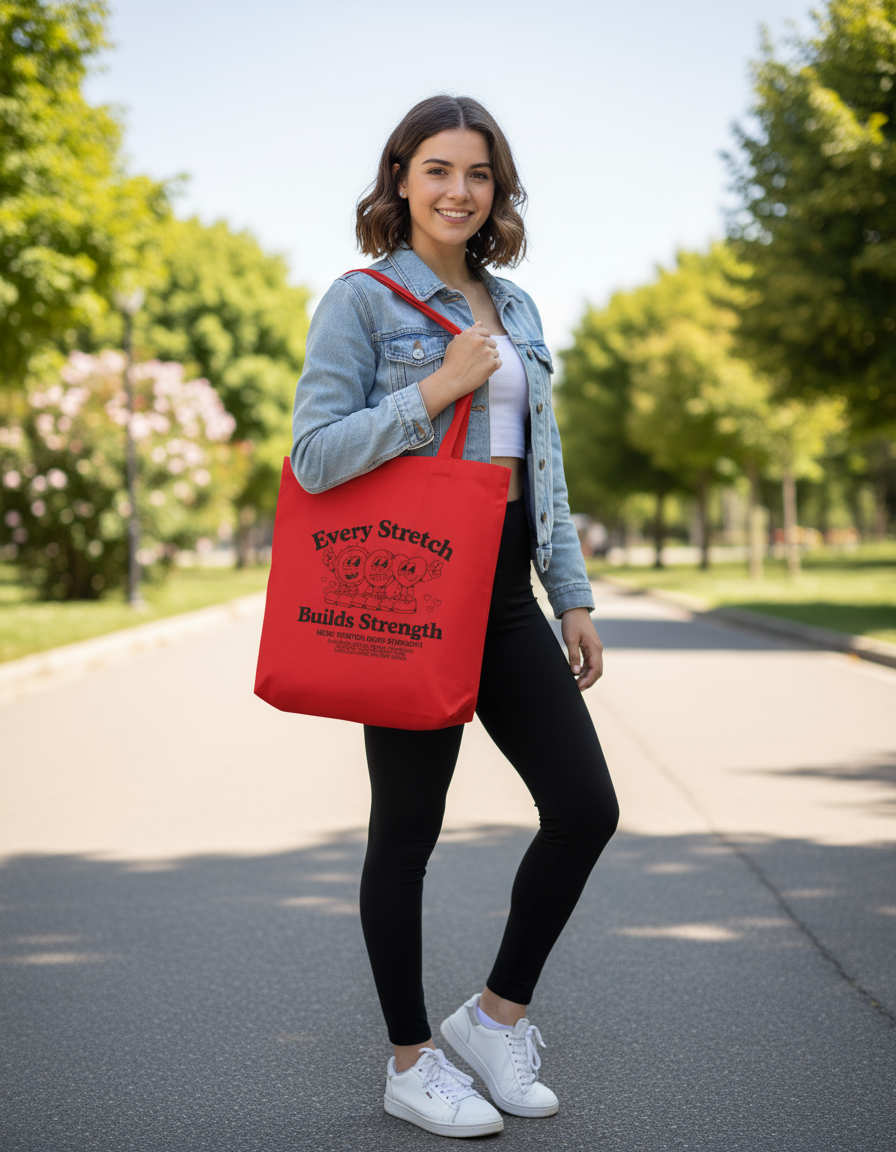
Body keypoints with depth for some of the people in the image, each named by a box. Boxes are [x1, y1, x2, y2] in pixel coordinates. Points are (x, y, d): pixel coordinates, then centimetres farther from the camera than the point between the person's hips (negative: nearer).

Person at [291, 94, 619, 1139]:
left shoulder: (515, 308, 16)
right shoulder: (363, 298, -4)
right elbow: (313, 456, -13)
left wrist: (572, 595, 14)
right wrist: (437, 388, -17)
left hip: (505, 596, 7)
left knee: (586, 808, 3)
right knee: (407, 831, 4)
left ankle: (499, 1011, 23)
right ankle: (411, 1062, 20)